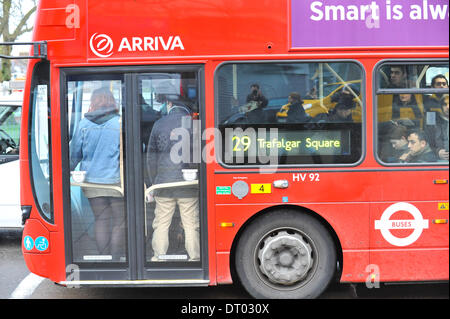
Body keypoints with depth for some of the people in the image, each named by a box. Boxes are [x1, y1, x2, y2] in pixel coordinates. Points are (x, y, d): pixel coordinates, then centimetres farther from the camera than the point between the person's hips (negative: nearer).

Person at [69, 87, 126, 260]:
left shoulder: (84, 124, 2)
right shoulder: (120, 123, -6)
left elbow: (75, 153, 8)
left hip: (91, 181, 3)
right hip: (116, 180, -3)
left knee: (101, 220, 11)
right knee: (120, 221, 5)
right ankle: (116, 259, 5)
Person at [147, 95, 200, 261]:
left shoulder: (159, 124, 2)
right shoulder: (193, 123, -3)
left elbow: (151, 156, 6)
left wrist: (154, 182, 14)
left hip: (164, 184, 1)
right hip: (188, 184, -1)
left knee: (161, 224, 11)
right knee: (191, 225, 6)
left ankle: (158, 257, 15)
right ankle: (194, 258, 10)